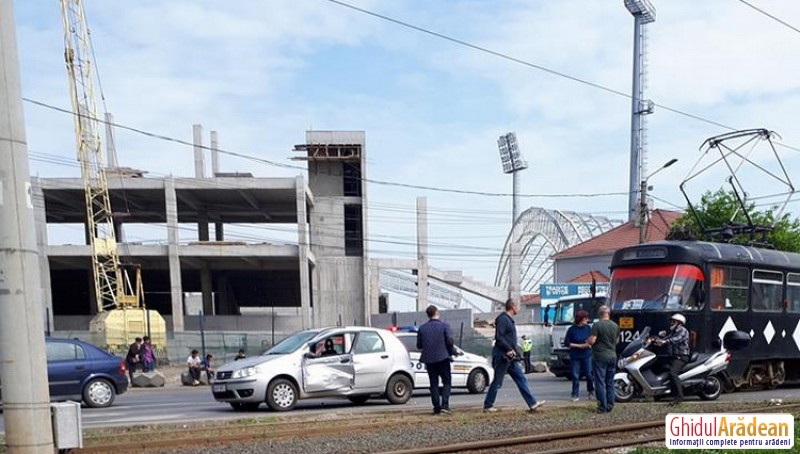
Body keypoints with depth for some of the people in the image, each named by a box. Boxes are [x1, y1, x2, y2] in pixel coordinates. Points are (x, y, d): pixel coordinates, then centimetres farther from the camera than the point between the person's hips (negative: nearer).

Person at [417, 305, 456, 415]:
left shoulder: (422, 328, 2)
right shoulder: (444, 325, -7)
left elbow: (419, 345, 4)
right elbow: (450, 341, -12)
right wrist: (452, 351, 6)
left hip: (428, 359, 3)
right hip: (442, 357, -3)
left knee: (434, 383, 11)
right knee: (447, 382, 7)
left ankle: (436, 407, 8)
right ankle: (444, 405, -7)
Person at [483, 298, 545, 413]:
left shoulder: (509, 320, 17)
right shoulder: (503, 319, -14)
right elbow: (498, 337, -22)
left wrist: (513, 351, 13)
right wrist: (508, 349, -22)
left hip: (510, 357, 10)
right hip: (502, 356, -10)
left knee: (521, 379, 6)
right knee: (497, 382, -1)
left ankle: (532, 403, 6)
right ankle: (487, 406, 9)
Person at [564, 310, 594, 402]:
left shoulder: (588, 328, 1)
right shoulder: (572, 329, -8)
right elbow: (566, 343, -6)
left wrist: (589, 344, -10)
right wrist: (579, 345, -12)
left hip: (587, 355, 2)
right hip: (575, 356, -2)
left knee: (589, 374, 3)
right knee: (575, 376, 0)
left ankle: (591, 391, 27)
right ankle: (575, 395, 9)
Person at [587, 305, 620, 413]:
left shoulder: (597, 325, -14)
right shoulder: (615, 326, 6)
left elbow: (591, 341, -19)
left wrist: (587, 341, 2)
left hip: (600, 357, -6)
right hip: (612, 356, 6)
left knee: (600, 383, -1)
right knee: (610, 383, 12)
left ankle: (603, 407, -1)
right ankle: (610, 406, 15)